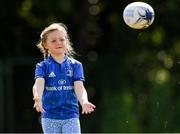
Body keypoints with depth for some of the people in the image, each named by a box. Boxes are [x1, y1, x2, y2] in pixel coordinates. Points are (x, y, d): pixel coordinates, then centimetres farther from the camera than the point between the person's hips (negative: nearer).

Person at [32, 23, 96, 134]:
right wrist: (37, 98, -40)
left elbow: (79, 87, -8)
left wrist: (84, 102, -30)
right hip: (50, 117, 0)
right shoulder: (43, 66, 1)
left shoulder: (75, 65, 4)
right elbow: (39, 84, -16)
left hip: (71, 116, 0)